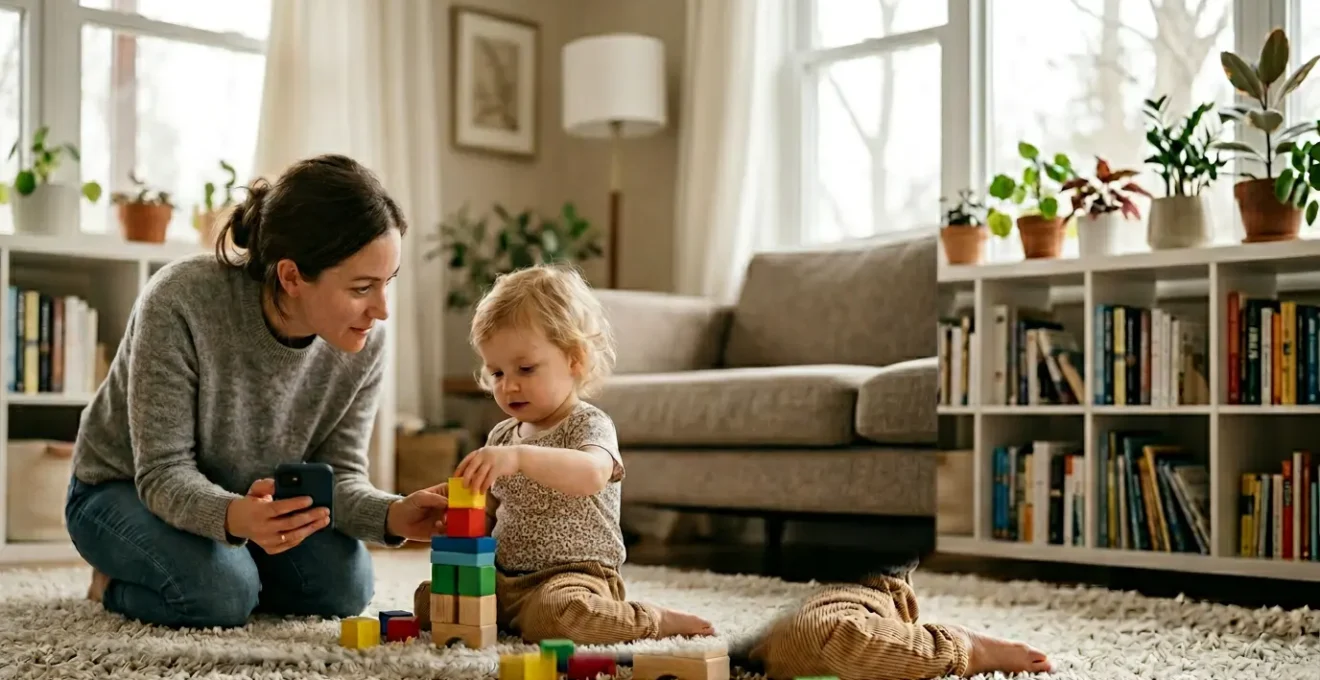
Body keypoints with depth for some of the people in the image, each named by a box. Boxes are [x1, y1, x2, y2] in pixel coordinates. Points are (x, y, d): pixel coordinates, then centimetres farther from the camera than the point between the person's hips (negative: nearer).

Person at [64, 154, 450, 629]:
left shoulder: (365, 341, -21)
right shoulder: (181, 303, -34)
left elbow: (338, 474, -13)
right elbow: (164, 474, -30)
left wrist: (393, 515, -36)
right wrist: (234, 516, -52)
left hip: (253, 497, 5)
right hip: (125, 488, -4)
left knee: (345, 586, -17)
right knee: (221, 594, -30)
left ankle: (232, 565, 12)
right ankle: (115, 582, 3)